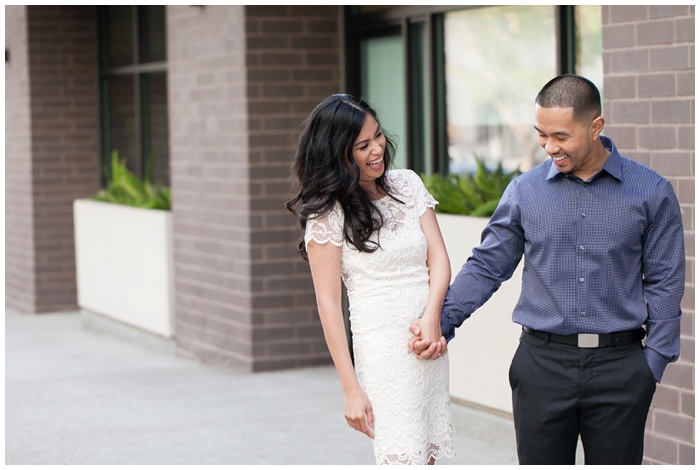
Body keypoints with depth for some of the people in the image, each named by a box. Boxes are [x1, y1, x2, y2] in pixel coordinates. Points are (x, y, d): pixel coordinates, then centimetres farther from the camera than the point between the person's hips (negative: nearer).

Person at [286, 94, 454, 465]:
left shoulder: (407, 184, 9)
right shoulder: (328, 212, -6)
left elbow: (439, 259, 6)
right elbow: (328, 304, -7)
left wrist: (432, 318, -14)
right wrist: (351, 389, -11)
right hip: (382, 348, -5)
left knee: (427, 457, 5)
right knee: (405, 458, -11)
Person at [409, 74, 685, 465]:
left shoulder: (651, 193, -1)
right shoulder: (525, 191, 3)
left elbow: (665, 282, 3)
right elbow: (486, 267, 8)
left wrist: (653, 361, -3)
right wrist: (442, 321, -5)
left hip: (619, 365, -1)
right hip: (543, 363, 1)